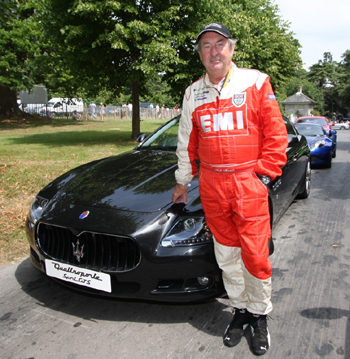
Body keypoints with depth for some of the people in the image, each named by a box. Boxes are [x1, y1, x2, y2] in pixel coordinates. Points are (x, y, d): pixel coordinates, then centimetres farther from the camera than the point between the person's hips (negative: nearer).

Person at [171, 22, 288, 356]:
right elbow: (187, 142, 17)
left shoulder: (256, 82, 1)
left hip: (249, 182, -3)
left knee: (255, 255, 1)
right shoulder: (193, 93, 11)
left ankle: (259, 315, 25)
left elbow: (275, 133, 0)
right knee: (226, 255, 11)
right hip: (211, 184, 3)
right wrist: (182, 181, 19)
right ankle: (240, 309, 31)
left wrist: (265, 173, -6)